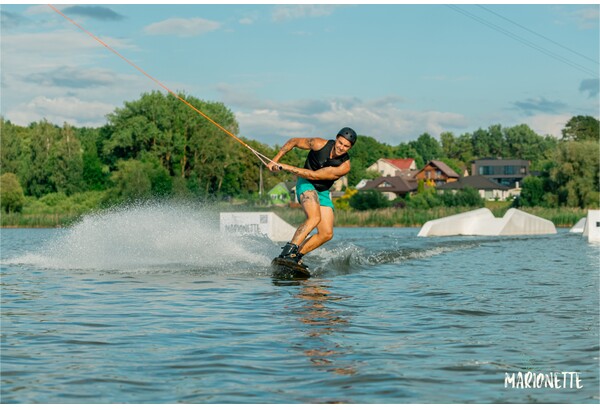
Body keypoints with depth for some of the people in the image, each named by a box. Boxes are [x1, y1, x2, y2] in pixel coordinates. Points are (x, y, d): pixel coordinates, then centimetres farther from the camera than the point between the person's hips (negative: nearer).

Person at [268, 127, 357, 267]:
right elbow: (293, 142, 0)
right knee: (315, 217, -31)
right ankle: (288, 251, -37)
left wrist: (286, 167, -26)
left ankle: (296, 255, -2)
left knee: (327, 234, -9)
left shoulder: (344, 166, -18)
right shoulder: (320, 144, -17)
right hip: (306, 184, -4)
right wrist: (275, 160, -5)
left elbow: (315, 175, -23)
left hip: (323, 192, 4)